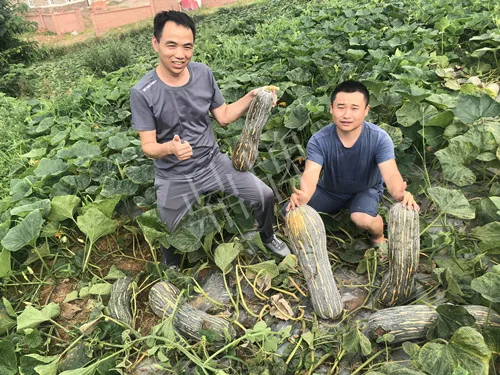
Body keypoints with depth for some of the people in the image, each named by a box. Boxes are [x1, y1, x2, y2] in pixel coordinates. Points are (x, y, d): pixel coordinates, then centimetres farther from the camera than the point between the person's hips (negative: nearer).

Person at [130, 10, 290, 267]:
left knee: (265, 195, 1)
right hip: (174, 178, -3)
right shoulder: (143, 93, -20)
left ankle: (267, 238, 33)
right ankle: (170, 266, 51)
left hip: (214, 162, 3)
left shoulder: (203, 73, -9)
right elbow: (148, 146, -17)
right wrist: (170, 148, -39)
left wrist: (252, 97, -13)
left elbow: (223, 117, 1)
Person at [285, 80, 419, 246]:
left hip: (367, 189, -2)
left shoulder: (379, 138, -26)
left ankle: (378, 237, 4)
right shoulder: (319, 140, -26)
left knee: (363, 219, -35)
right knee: (289, 211, -15)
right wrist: (304, 195, -63)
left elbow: (391, 174, -35)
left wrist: (400, 194, -60)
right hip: (329, 190, 2)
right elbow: (311, 173, -39)